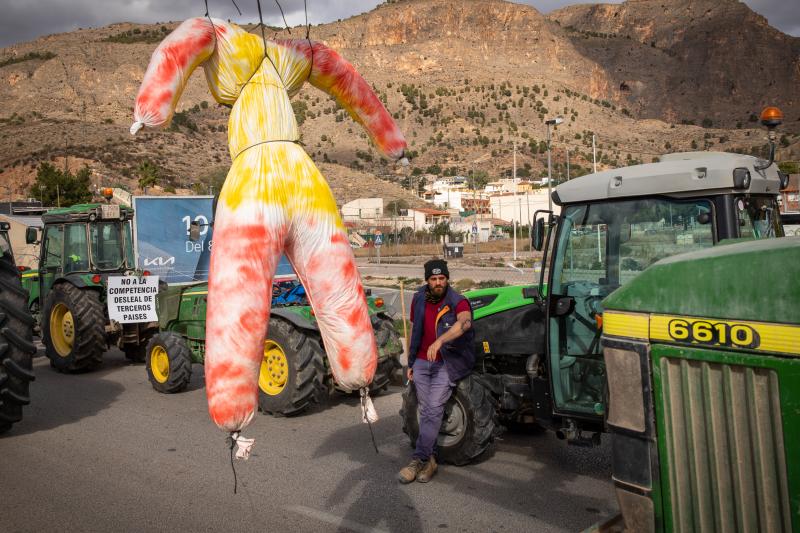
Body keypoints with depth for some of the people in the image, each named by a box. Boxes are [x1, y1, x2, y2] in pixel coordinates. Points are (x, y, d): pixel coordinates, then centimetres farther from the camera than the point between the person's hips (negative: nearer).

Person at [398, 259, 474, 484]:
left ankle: (418, 459, -5)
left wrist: (439, 341, -49)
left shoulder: (457, 302, -13)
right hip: (421, 363, 5)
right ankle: (429, 459, 16)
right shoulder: (419, 299, 4)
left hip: (445, 364, -5)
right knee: (425, 411, 7)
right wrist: (410, 362, 16)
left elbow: (465, 322, -36)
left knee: (433, 410, -12)